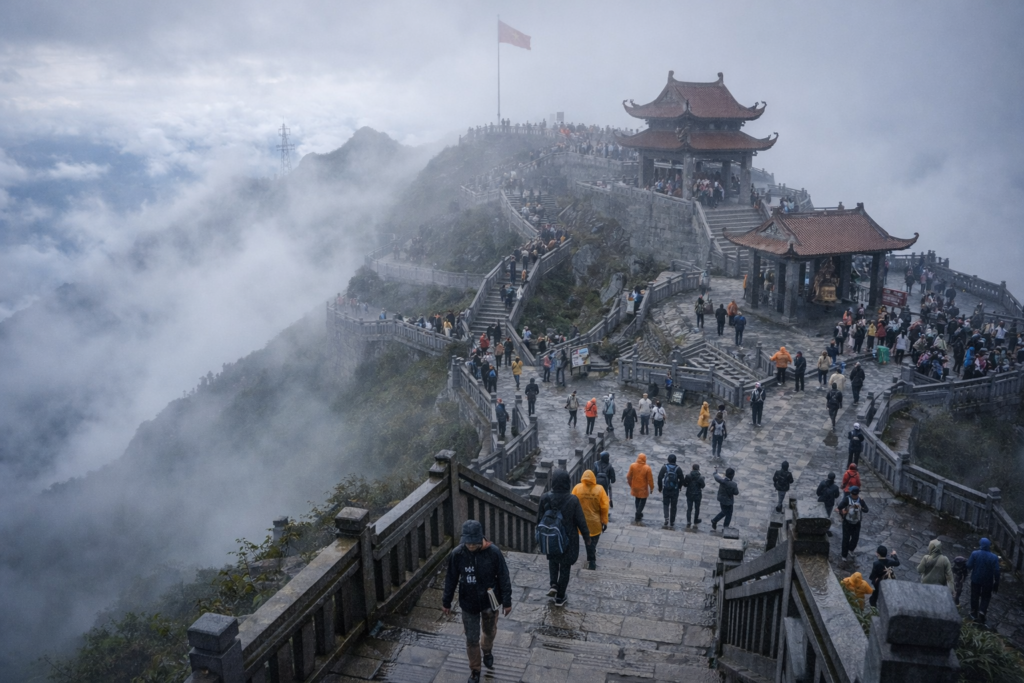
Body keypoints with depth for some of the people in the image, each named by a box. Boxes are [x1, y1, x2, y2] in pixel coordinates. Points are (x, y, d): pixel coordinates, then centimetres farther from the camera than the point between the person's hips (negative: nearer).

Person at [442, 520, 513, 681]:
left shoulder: (493, 552, -23)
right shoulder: (457, 554, -20)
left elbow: (503, 577, -11)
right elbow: (451, 579, -6)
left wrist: (507, 601, -6)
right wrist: (446, 602, 3)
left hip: (490, 601, 0)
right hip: (468, 603, 0)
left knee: (490, 631, 24)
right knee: (472, 639, 13)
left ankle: (487, 651, 58)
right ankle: (475, 669, 38)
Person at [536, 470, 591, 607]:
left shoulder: (545, 498, -15)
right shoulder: (573, 500, -22)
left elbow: (539, 519, -3)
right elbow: (581, 521, -13)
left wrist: (540, 534, 15)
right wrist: (586, 536, 4)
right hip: (568, 540, -2)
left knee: (553, 560, 31)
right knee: (565, 567, 16)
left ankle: (553, 585, 15)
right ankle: (560, 598, 26)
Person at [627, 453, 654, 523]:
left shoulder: (632, 466, -13)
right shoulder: (647, 468, -21)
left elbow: (629, 476, -4)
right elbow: (650, 479, -15)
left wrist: (630, 484, 13)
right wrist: (651, 488, 0)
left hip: (635, 487, 4)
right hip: (643, 488, -4)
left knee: (637, 500, 23)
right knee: (642, 501, 11)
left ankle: (639, 514, 38)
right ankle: (637, 517, 8)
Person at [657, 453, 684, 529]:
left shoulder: (664, 467, -6)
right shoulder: (678, 469, -5)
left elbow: (659, 478, -6)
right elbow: (681, 480, -3)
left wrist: (660, 488, 5)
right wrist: (679, 487, 13)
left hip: (666, 489, 0)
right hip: (675, 490, 0)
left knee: (665, 504, 16)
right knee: (673, 506, 10)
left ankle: (666, 518, -6)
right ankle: (672, 523, 14)